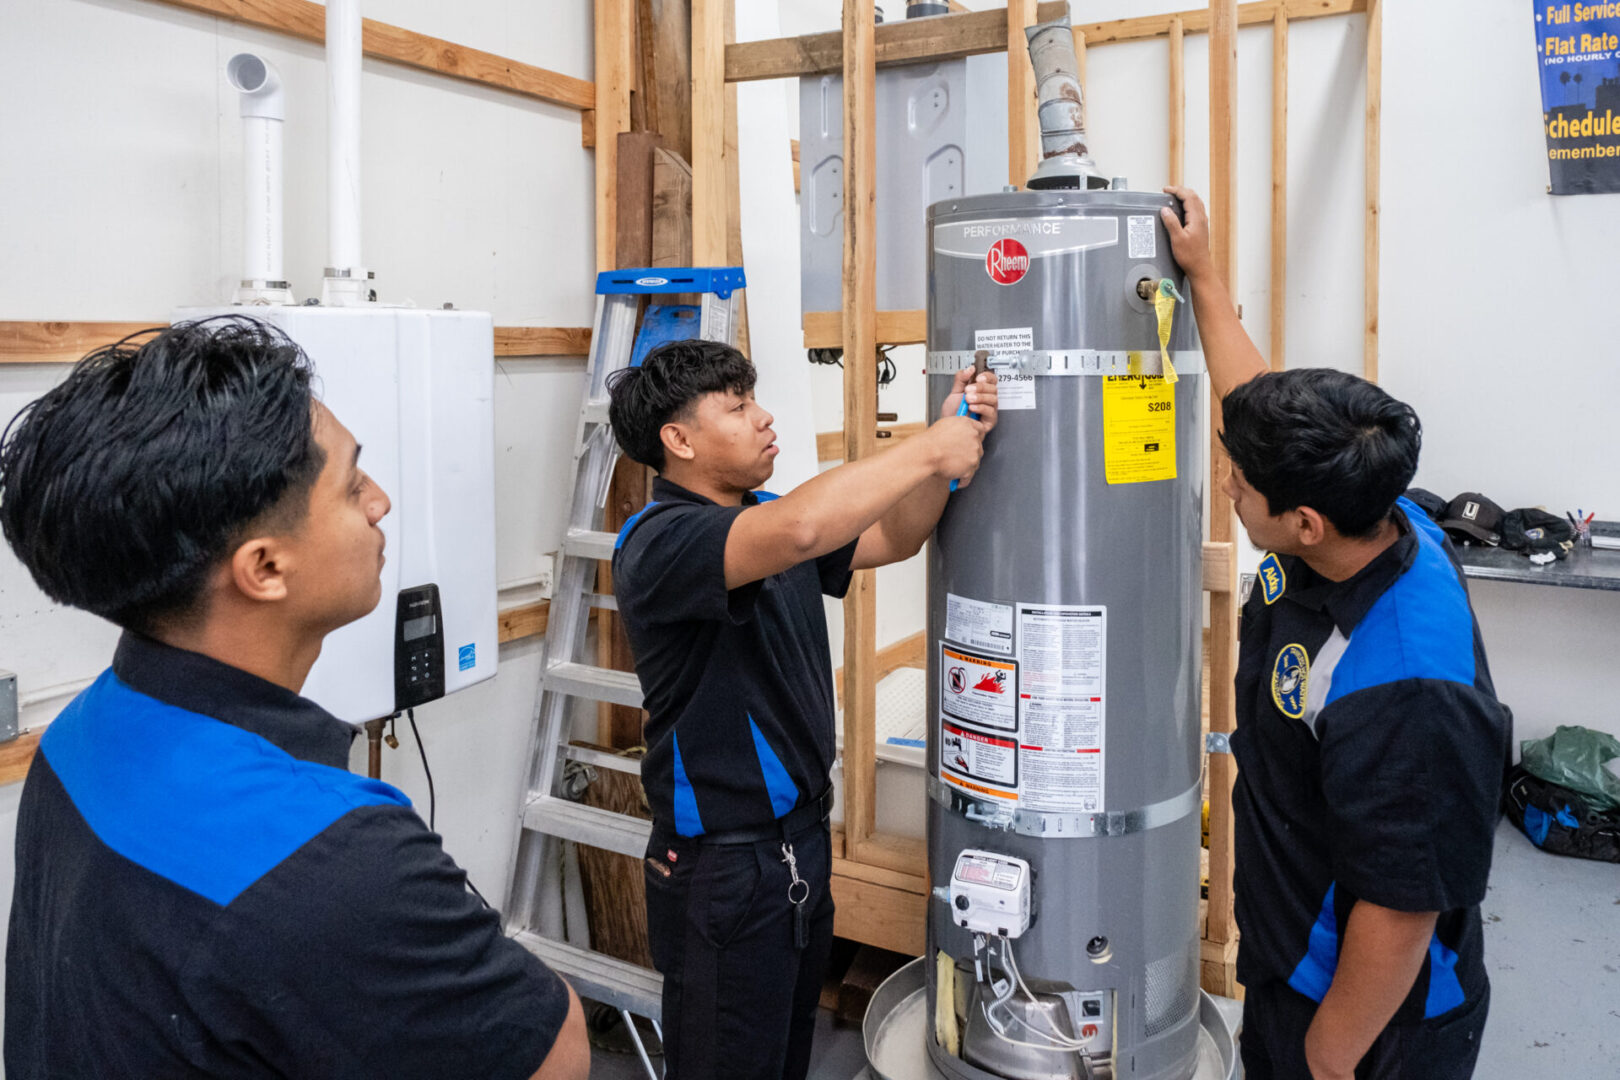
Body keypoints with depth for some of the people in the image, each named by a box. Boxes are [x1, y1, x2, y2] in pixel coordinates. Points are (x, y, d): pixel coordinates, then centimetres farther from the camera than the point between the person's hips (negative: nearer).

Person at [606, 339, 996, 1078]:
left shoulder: (763, 516, 7)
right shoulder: (659, 542, -22)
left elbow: (891, 538, 9)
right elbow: (799, 528, -39)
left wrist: (957, 443, -7)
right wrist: (927, 451, -27)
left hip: (800, 840, 9)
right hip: (723, 869, -8)